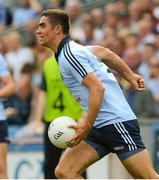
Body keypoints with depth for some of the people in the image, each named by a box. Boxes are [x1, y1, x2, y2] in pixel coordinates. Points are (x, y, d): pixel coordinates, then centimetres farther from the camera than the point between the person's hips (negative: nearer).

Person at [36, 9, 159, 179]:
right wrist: (130, 75, 32)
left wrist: (87, 126, -23)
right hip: (98, 127, 9)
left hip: (117, 122, -9)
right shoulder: (72, 49, 14)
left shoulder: (69, 54, -14)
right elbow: (106, 53, 26)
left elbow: (97, 88, -22)